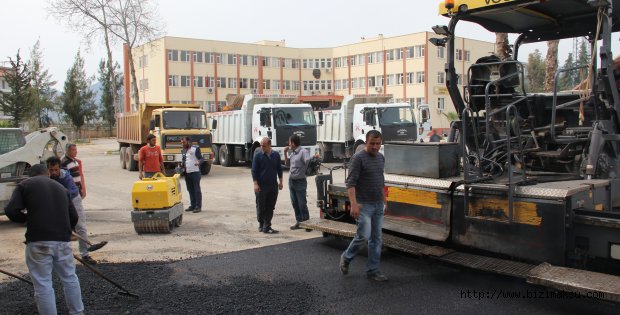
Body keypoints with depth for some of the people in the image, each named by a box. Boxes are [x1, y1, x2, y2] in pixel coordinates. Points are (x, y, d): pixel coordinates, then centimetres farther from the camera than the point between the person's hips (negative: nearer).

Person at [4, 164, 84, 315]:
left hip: (38, 241, -4)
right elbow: (74, 216, 17)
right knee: (70, 279, 17)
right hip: (63, 240, 4)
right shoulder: (61, 187, 19)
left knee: (43, 284, 3)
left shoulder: (24, 185, 6)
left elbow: (10, 210, -6)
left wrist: (27, 218, 12)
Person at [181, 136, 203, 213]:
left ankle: (198, 206, -2)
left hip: (195, 172, -7)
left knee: (197, 189, -4)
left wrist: (198, 162, -28)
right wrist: (182, 165, 7)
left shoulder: (195, 148, -3)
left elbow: (201, 158, -7)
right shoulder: (183, 150, 17)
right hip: (187, 172, 7)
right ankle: (193, 205, 19)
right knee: (190, 190, 11)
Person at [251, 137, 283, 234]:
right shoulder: (258, 156, -3)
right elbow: (254, 171, -4)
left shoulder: (276, 155, 5)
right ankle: (261, 225, 19)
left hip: (273, 185, 3)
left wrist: (280, 181, 11)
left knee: (270, 207, 3)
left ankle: (267, 227, 8)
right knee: (261, 207, 4)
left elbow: (279, 169, 14)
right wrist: (255, 184, -11)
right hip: (262, 186, -3)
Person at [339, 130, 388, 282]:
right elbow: (351, 182, -17)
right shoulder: (358, 158, -12)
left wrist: (384, 200, 20)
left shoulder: (381, 158, 11)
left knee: (376, 239, 8)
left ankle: (373, 270, 16)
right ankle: (346, 258, 15)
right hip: (364, 205, -7)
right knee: (364, 236, -11)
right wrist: (354, 204, -25)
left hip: (378, 205, 7)